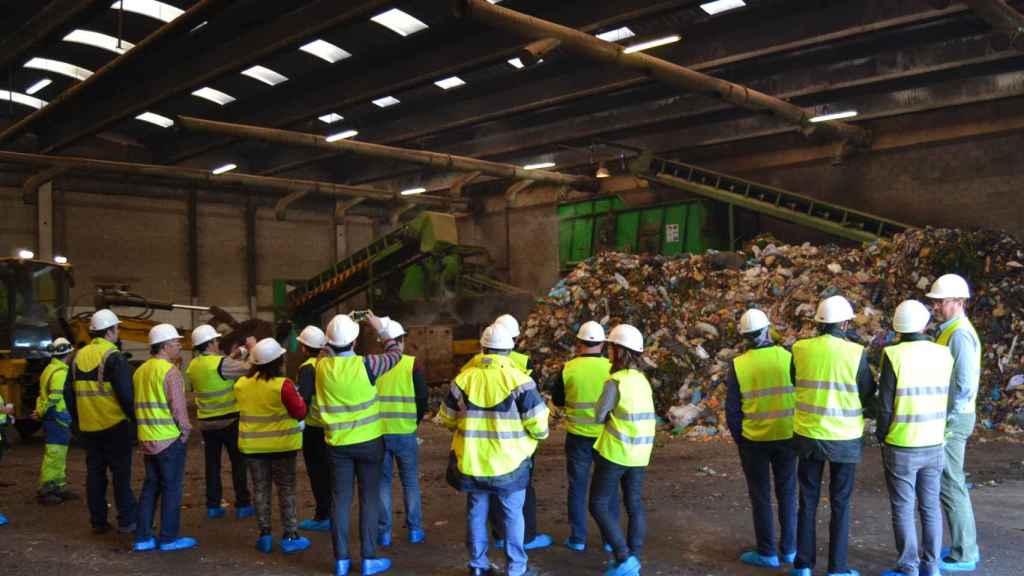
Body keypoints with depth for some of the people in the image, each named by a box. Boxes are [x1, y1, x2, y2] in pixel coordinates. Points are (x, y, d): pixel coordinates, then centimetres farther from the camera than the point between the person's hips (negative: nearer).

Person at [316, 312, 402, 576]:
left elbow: (330, 351, 19)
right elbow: (396, 353, 3)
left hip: (337, 443, 3)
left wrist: (338, 327, 21)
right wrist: (380, 329, 13)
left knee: (340, 500, 9)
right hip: (368, 441, -3)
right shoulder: (365, 364, -16)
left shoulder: (322, 366, -7)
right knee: (369, 499, 7)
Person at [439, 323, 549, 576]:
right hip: (508, 461, -3)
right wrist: (540, 433, 11)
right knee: (512, 514, 10)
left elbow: (446, 418, 9)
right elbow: (537, 422, -12)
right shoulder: (518, 379, -12)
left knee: (476, 512, 16)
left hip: (472, 461, 3)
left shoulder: (464, 377, -2)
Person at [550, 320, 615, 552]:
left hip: (578, 436, -1)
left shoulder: (569, 369, -9)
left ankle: (578, 538, 16)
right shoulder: (612, 368, -9)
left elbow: (557, 400, 4)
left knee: (578, 487, 11)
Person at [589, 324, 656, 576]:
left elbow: (599, 416, -11)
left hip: (616, 451, -7)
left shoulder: (616, 381, -17)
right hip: (640, 452, 7)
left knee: (599, 504, 2)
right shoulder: (642, 380, 6)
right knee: (635, 503, 14)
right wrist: (617, 418, 4)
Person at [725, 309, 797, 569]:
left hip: (754, 440, -1)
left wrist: (739, 439, 8)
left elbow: (732, 409, -4)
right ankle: (789, 549, 22)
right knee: (787, 493, 15)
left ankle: (767, 553, 14)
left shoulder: (738, 365, -7)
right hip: (787, 436, 1)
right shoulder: (787, 358, -6)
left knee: (761, 497, 9)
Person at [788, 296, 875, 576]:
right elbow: (868, 393, -2)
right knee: (840, 505, 11)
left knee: (808, 502, 13)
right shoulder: (856, 353, -13)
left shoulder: (800, 349, -6)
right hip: (844, 438, -2)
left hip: (808, 435, 2)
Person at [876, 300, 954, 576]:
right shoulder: (943, 354, -2)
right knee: (930, 506, 15)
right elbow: (946, 399, 4)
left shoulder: (894, 355, -14)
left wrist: (882, 435, 2)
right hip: (934, 444, 4)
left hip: (901, 447, -4)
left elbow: (885, 405, -12)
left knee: (903, 509, 5)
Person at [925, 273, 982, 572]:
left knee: (950, 485, -3)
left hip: (951, 420, -10)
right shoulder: (951, 331, 13)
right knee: (953, 483, 16)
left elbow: (966, 386, -24)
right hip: (949, 418, 10)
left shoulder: (960, 334, -18)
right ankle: (965, 547, 25)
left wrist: (948, 422, -19)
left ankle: (963, 555, 6)